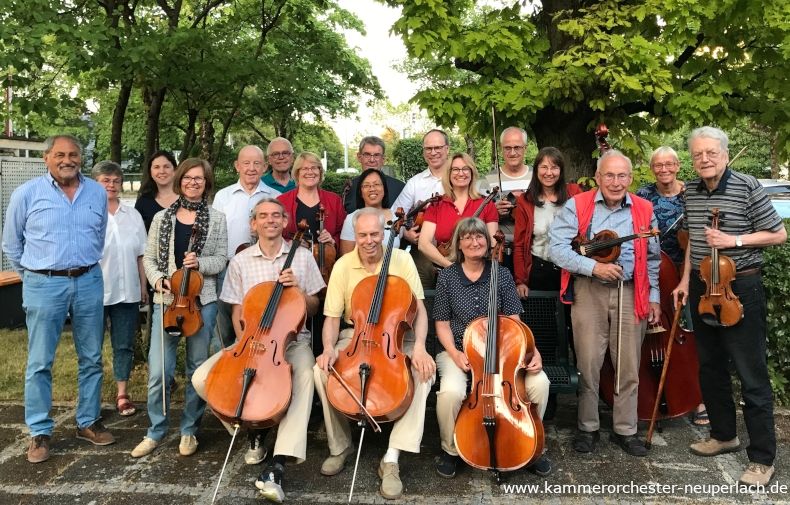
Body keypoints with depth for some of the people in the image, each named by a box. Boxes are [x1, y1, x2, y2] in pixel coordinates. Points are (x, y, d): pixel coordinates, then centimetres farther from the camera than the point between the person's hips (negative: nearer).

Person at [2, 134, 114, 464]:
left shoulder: (98, 193, 4)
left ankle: (88, 422, 24)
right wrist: (32, 274, 11)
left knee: (91, 359, 10)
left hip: (89, 283, 3)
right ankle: (40, 432, 16)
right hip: (44, 285, -3)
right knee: (40, 363, 3)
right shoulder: (27, 193, -3)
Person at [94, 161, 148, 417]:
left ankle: (122, 394, 22)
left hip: (127, 291, 3)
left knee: (125, 345, 10)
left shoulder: (132, 215, 8)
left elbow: (140, 255, 9)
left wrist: (144, 287, 8)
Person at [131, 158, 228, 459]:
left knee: (197, 369, 8)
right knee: (158, 372, -1)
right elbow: (149, 258, 8)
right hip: (166, 300, 1)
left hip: (202, 301, 0)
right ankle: (156, 432, 18)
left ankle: (189, 430, 24)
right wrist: (158, 280, -10)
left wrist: (200, 262, -17)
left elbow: (221, 260, 2)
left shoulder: (217, 219, 4)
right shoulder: (162, 218, 7)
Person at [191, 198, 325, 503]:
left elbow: (314, 308, 6)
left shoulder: (302, 257, 2)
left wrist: (297, 289, -13)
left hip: (293, 340, -2)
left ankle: (276, 467, -36)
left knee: (305, 376, -35)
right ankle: (254, 429, 3)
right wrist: (243, 342, -10)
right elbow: (237, 311, 7)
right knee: (201, 378, -18)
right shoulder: (240, 261, 5)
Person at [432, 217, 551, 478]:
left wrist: (531, 350, -15)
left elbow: (513, 321, 0)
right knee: (451, 391, -33)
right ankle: (450, 450, -1)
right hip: (458, 351, -2)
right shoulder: (447, 276, -2)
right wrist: (455, 353, -16)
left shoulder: (502, 274, 2)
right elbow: (442, 324, 0)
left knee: (539, 382, -22)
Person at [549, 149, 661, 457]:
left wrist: (653, 296, 12)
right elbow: (556, 247, -10)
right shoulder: (577, 206, -2)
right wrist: (594, 267, -18)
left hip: (630, 293, 3)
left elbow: (652, 258, 15)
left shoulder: (644, 210, 8)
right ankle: (587, 428, 20)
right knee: (588, 365, 2)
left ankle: (625, 430, 25)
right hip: (589, 292, -2)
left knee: (629, 366, 8)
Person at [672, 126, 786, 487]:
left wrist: (735, 241, -19)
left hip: (741, 288, -6)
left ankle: (762, 458, 9)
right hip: (702, 287, 7)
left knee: (751, 374, -2)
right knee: (711, 367, 16)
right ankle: (724, 435, 33)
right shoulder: (692, 192, 7)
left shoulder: (747, 187, -11)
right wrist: (686, 279, 12)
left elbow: (778, 234, -7)